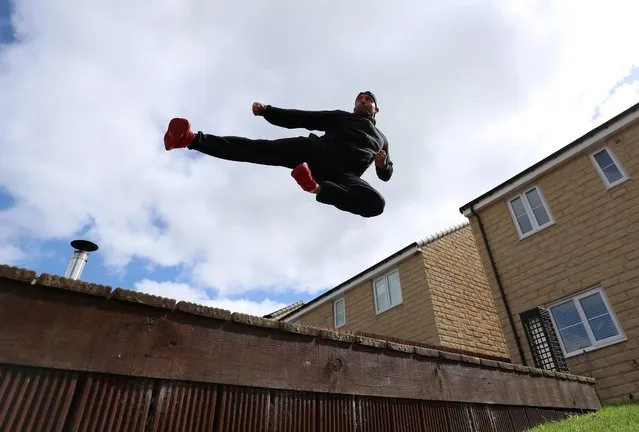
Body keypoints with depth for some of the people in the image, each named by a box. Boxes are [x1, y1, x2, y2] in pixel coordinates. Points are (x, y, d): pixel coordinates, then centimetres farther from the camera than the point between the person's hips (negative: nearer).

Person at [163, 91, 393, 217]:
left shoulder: (381, 139, 36)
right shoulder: (340, 116, 29)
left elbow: (385, 174, 30)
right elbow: (299, 118, 18)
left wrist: (384, 164, 4)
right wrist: (267, 110, 3)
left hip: (343, 175, 0)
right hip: (318, 150, 0)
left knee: (376, 203, -30)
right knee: (264, 149, -21)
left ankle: (316, 187, -45)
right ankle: (193, 139, -28)